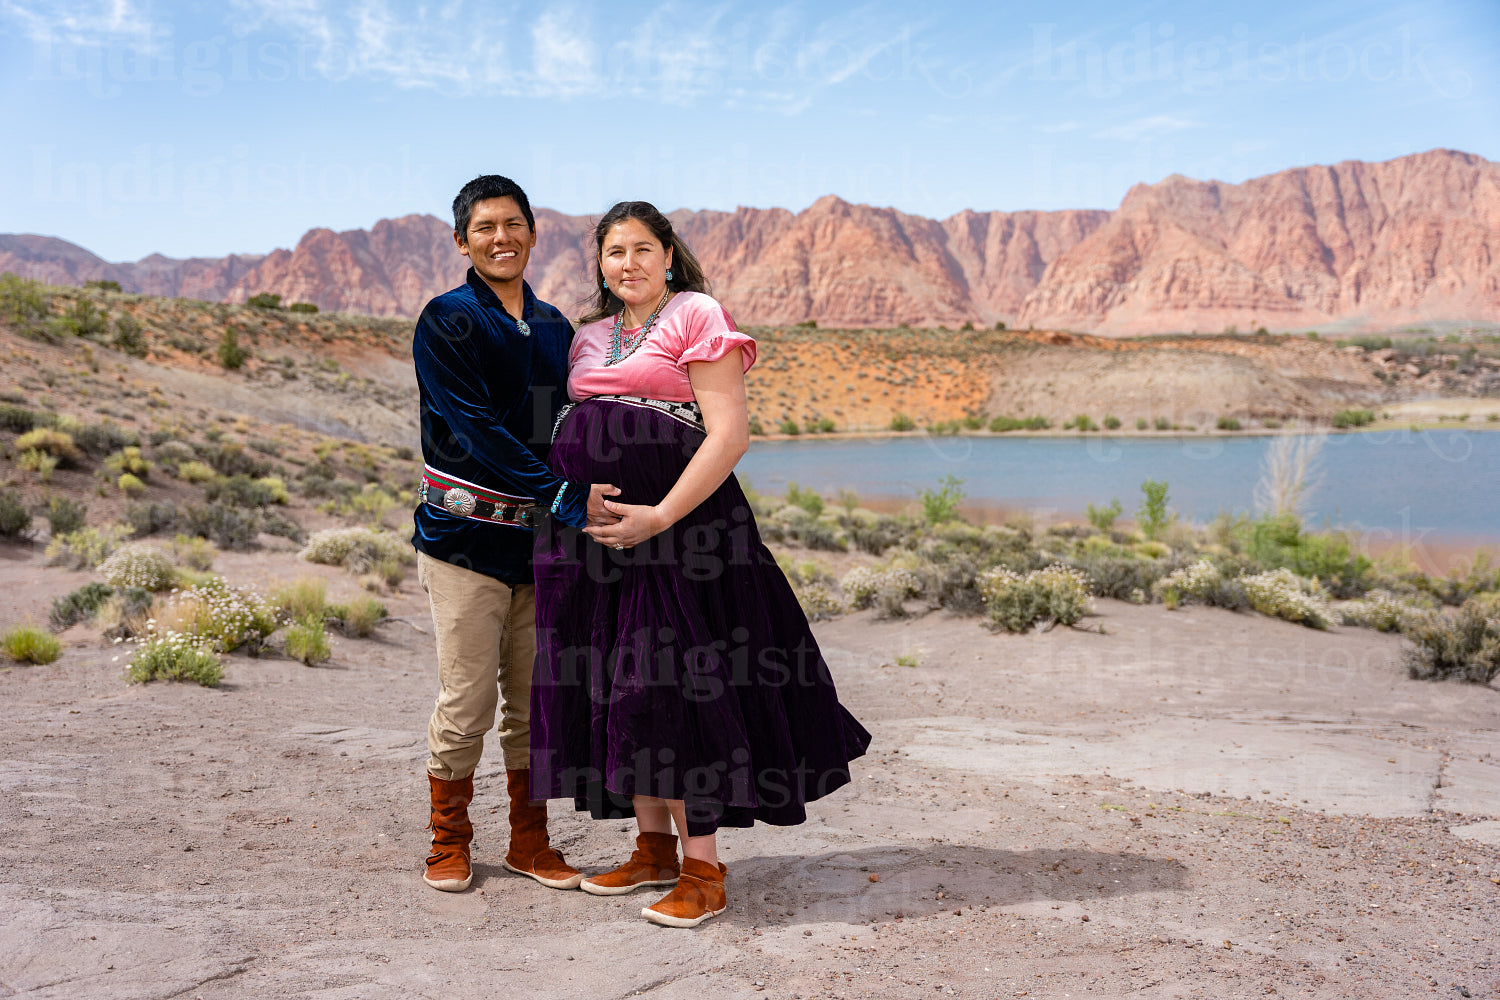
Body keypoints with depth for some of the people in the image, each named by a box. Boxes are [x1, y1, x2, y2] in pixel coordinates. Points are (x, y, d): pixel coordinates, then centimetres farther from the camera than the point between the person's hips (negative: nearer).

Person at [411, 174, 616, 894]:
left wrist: (587, 494, -2)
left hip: (543, 538, 5)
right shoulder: (446, 321, -4)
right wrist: (563, 496, -22)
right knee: (466, 700, -1)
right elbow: (475, 429, -15)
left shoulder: (554, 327, 14)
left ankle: (530, 844, 23)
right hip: (467, 533, -5)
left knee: (535, 700, 10)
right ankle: (449, 843, 18)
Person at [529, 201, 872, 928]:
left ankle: (703, 872, 3)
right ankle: (653, 848, 23)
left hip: (674, 528, -7)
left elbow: (729, 435, -12)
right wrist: (568, 505, 3)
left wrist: (659, 517, -20)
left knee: (673, 687, -7)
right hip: (592, 534, 7)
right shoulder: (589, 338, 17)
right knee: (613, 686, 9)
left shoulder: (698, 317, -4)